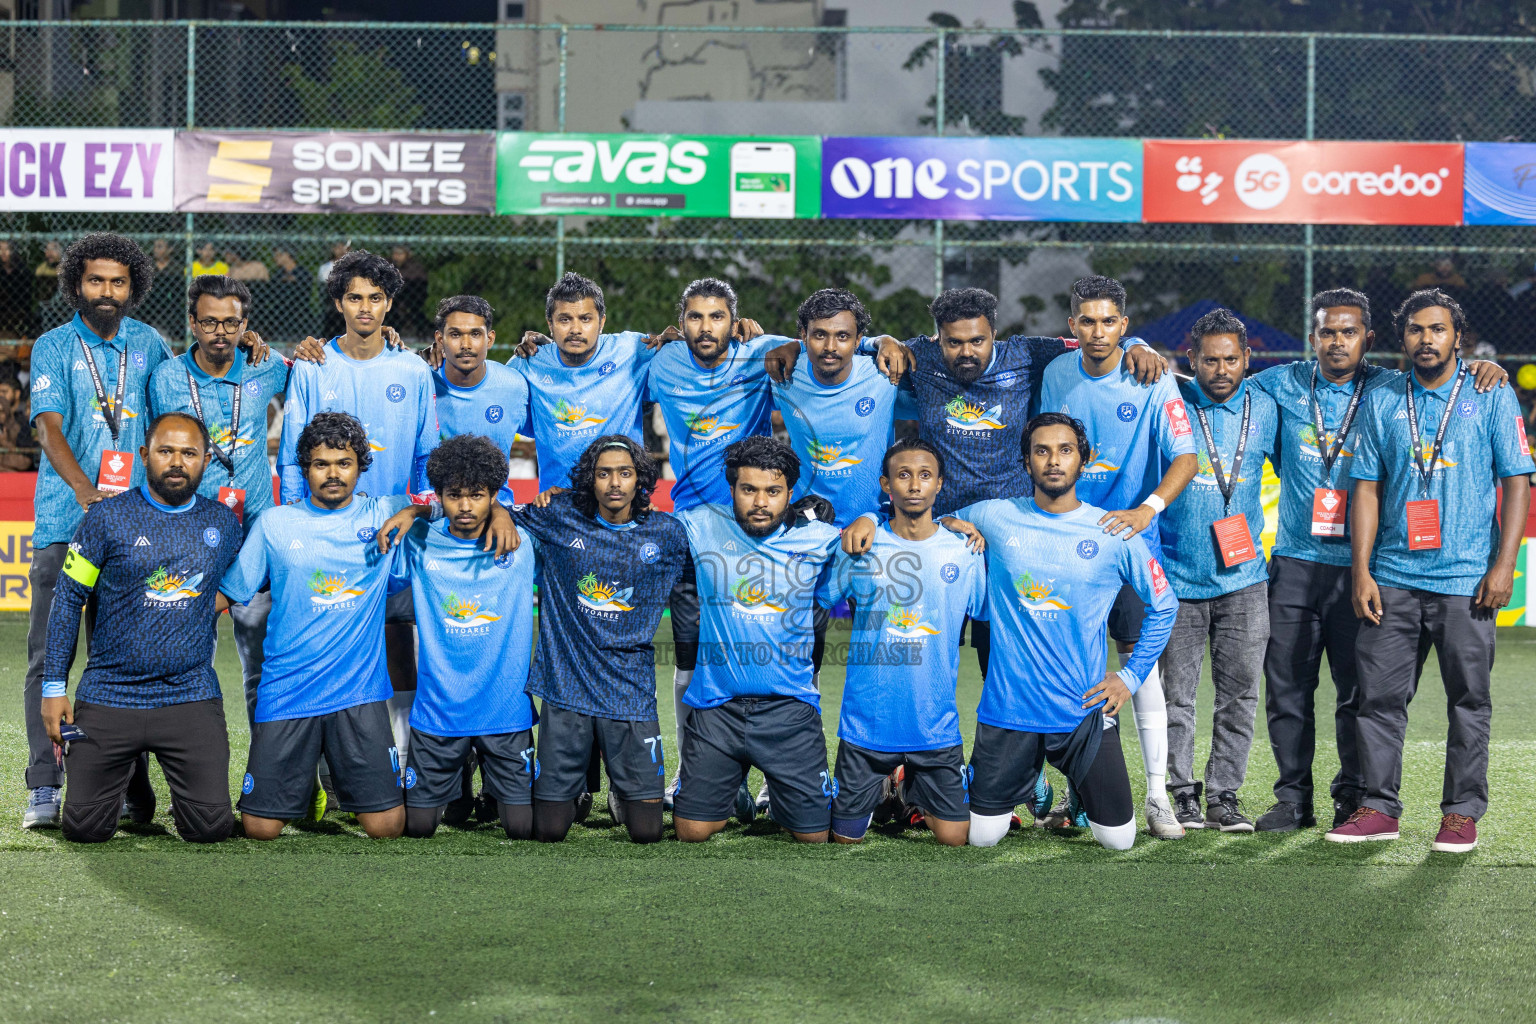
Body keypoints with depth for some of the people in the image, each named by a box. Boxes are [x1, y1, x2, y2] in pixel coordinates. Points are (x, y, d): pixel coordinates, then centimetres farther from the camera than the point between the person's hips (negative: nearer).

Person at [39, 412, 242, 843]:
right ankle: (122, 775, 31)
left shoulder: (223, 523, 7)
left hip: (191, 698, 1)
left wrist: (212, 606, 6)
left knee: (211, 827, -8)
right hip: (109, 697, -1)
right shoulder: (107, 518, -2)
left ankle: (182, 787, 27)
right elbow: (67, 600, 0)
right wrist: (54, 687, -3)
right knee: (86, 827, -3)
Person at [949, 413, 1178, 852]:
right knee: (980, 837, 3)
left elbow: (1163, 604, 10)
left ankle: (1079, 789, 34)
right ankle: (1021, 786, 36)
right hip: (1008, 707, 0)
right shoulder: (993, 518, -1)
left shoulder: (1115, 534, -2)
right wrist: (958, 530, -6)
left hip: (1083, 712, 0)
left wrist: (1131, 675, 5)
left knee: (1118, 838, 2)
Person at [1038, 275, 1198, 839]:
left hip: (1130, 535, -3)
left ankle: (1157, 792, -5)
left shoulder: (1152, 382, -10)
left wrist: (1148, 509, -32)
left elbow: (1186, 458, -17)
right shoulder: (1056, 375, 2)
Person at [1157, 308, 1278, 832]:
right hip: (1178, 577, -2)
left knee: (1240, 694, 3)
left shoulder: (1265, 409, 6)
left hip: (1243, 577, 2)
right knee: (1177, 694, 1)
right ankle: (1183, 793, 11)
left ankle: (1224, 795, 11)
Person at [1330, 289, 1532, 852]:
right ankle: (1379, 808, 8)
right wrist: (1361, 571, 1)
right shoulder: (1382, 403, 10)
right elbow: (1367, 489, 9)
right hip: (1393, 578, 2)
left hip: (1466, 581, -2)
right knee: (1380, 695, 1)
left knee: (1469, 700, 2)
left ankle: (1462, 812, 10)